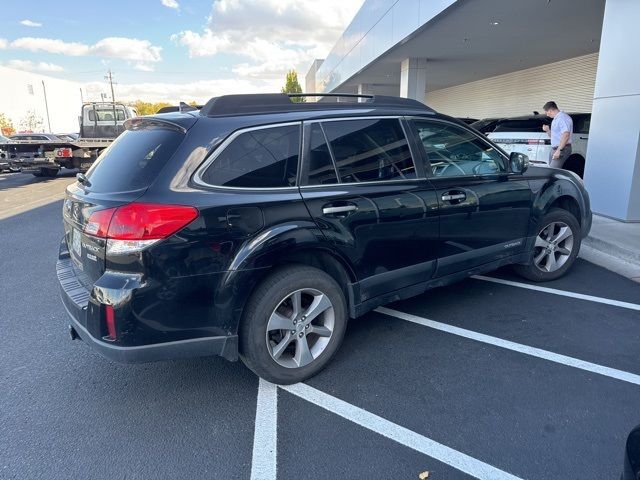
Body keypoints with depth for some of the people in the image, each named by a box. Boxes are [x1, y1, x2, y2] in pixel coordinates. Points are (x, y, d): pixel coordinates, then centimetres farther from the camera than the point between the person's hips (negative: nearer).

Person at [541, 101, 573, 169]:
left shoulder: (563, 118, -13)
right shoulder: (555, 119, 20)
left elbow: (566, 135, -24)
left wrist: (559, 150, -27)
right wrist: (548, 130, 10)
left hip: (562, 149, -10)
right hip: (554, 149, 10)